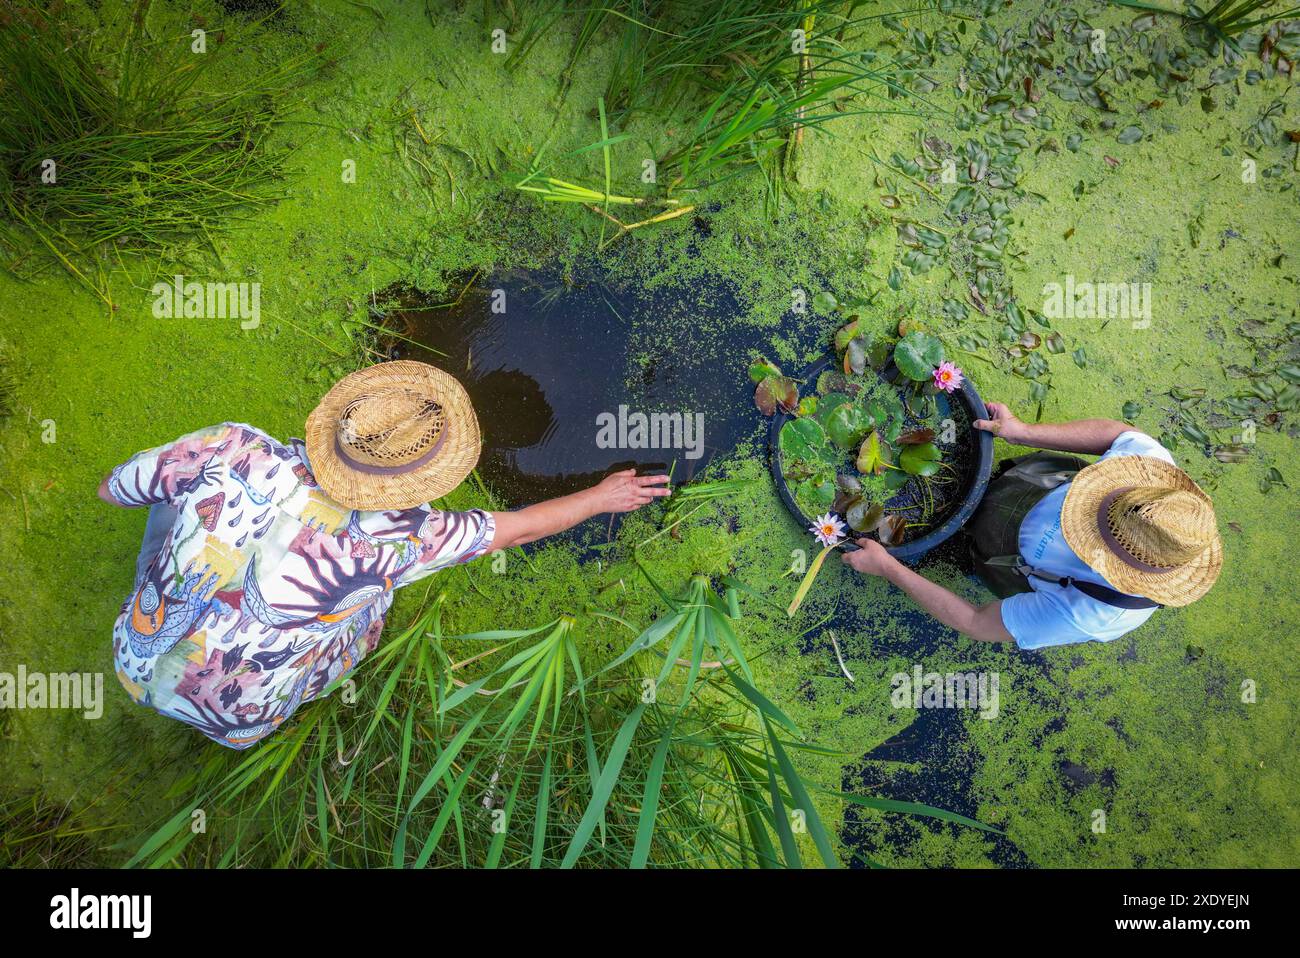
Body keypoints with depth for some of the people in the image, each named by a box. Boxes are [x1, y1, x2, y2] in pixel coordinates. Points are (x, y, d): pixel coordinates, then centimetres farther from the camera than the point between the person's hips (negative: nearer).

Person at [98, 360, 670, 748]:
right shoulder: (387, 537, -25)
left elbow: (110, 490, -3)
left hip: (134, 665, 3)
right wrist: (600, 497, 3)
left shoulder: (235, 450, -22)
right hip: (235, 719, -3)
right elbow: (518, 529, -12)